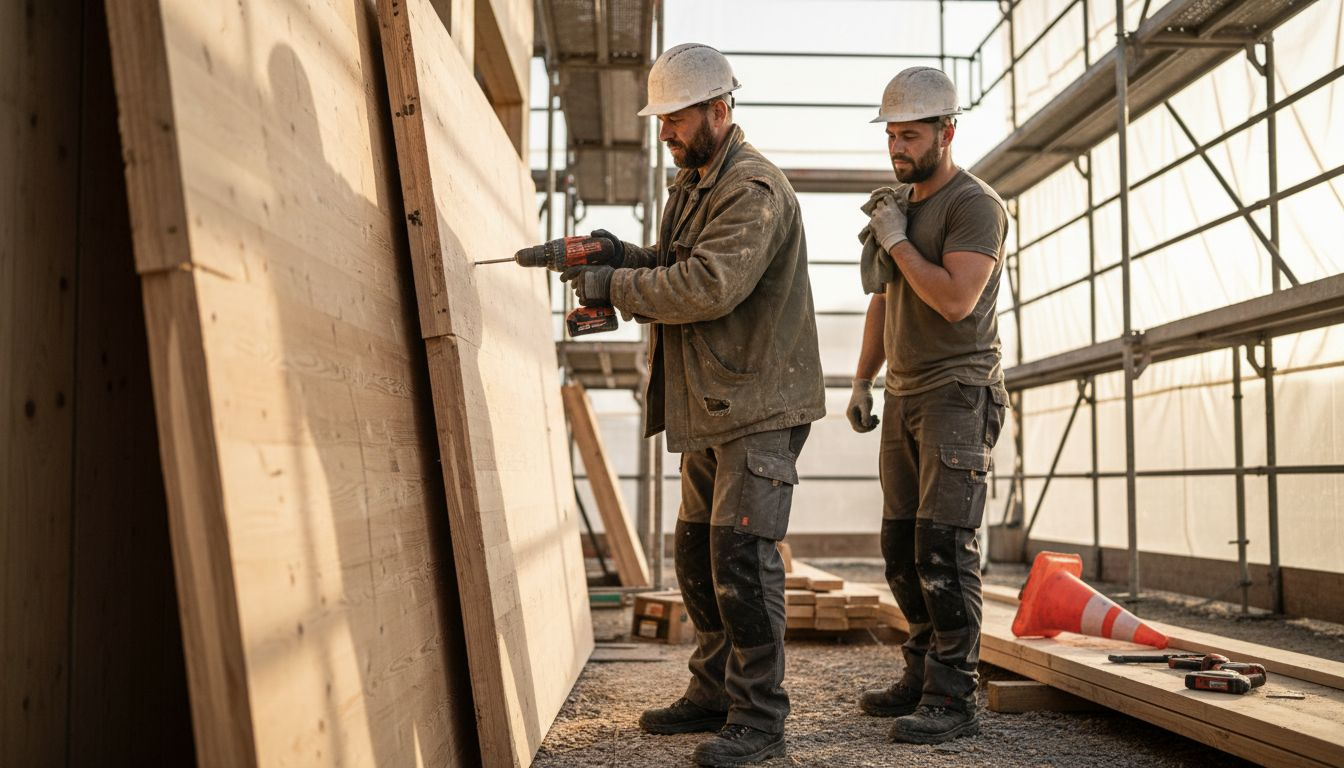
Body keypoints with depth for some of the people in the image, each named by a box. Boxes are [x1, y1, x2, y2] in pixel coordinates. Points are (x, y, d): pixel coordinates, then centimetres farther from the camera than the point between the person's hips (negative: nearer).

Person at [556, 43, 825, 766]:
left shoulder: (754, 189, -16)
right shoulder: (690, 184, 17)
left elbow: (710, 286, -26)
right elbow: (676, 268, 18)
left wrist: (616, 286, -18)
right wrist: (625, 255, -1)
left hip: (761, 404, -10)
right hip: (710, 405, 10)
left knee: (741, 555, -10)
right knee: (697, 552, 14)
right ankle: (714, 691, 26)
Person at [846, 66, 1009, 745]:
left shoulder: (975, 205, -8)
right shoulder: (897, 204, 17)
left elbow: (956, 299, -22)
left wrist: (896, 239, -12)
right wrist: (861, 382, 19)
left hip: (957, 392, -8)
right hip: (903, 396, 8)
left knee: (943, 547, -11)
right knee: (901, 546, 8)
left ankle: (952, 698, -7)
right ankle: (922, 674, 18)